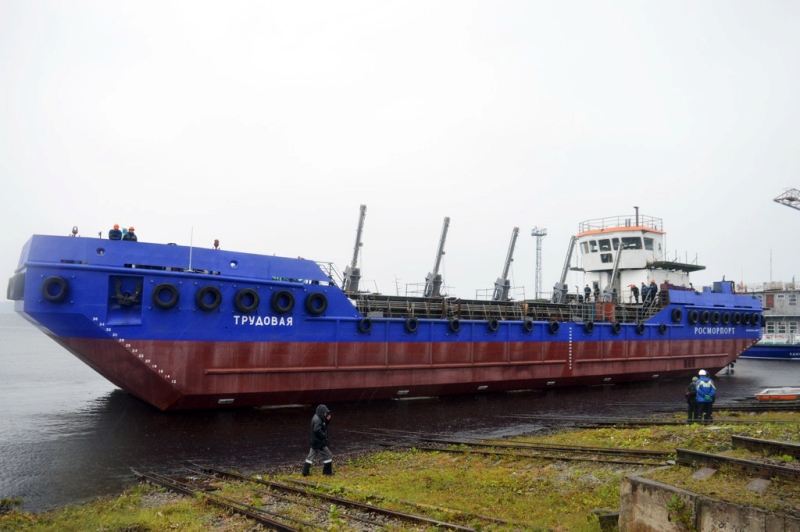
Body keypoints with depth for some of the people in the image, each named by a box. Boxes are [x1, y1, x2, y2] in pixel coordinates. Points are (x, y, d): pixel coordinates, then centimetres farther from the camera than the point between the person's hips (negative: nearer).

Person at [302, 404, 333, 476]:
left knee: (310, 457, 13)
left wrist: (328, 420, -1)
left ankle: (305, 472, 17)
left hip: (315, 442, 10)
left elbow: (325, 425, 18)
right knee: (328, 456, 1)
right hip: (319, 443, -10)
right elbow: (317, 430, -29)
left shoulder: (318, 418, 10)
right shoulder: (317, 420, -21)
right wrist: (325, 438, -21)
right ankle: (328, 472, 10)